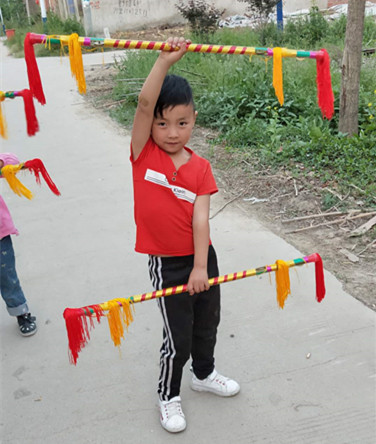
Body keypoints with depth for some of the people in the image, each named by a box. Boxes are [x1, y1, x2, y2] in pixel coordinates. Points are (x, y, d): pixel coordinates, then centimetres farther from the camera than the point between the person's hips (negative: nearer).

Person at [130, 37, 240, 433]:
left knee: (207, 323, 22)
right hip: (166, 263, -3)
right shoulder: (143, 152, -9)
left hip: (201, 256, 4)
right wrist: (165, 60, -30)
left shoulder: (200, 168, -4)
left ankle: (203, 374, 50)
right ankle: (168, 396, 32)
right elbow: (144, 102, -25)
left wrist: (201, 267, -16)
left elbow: (200, 218, -11)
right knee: (177, 337, 6)